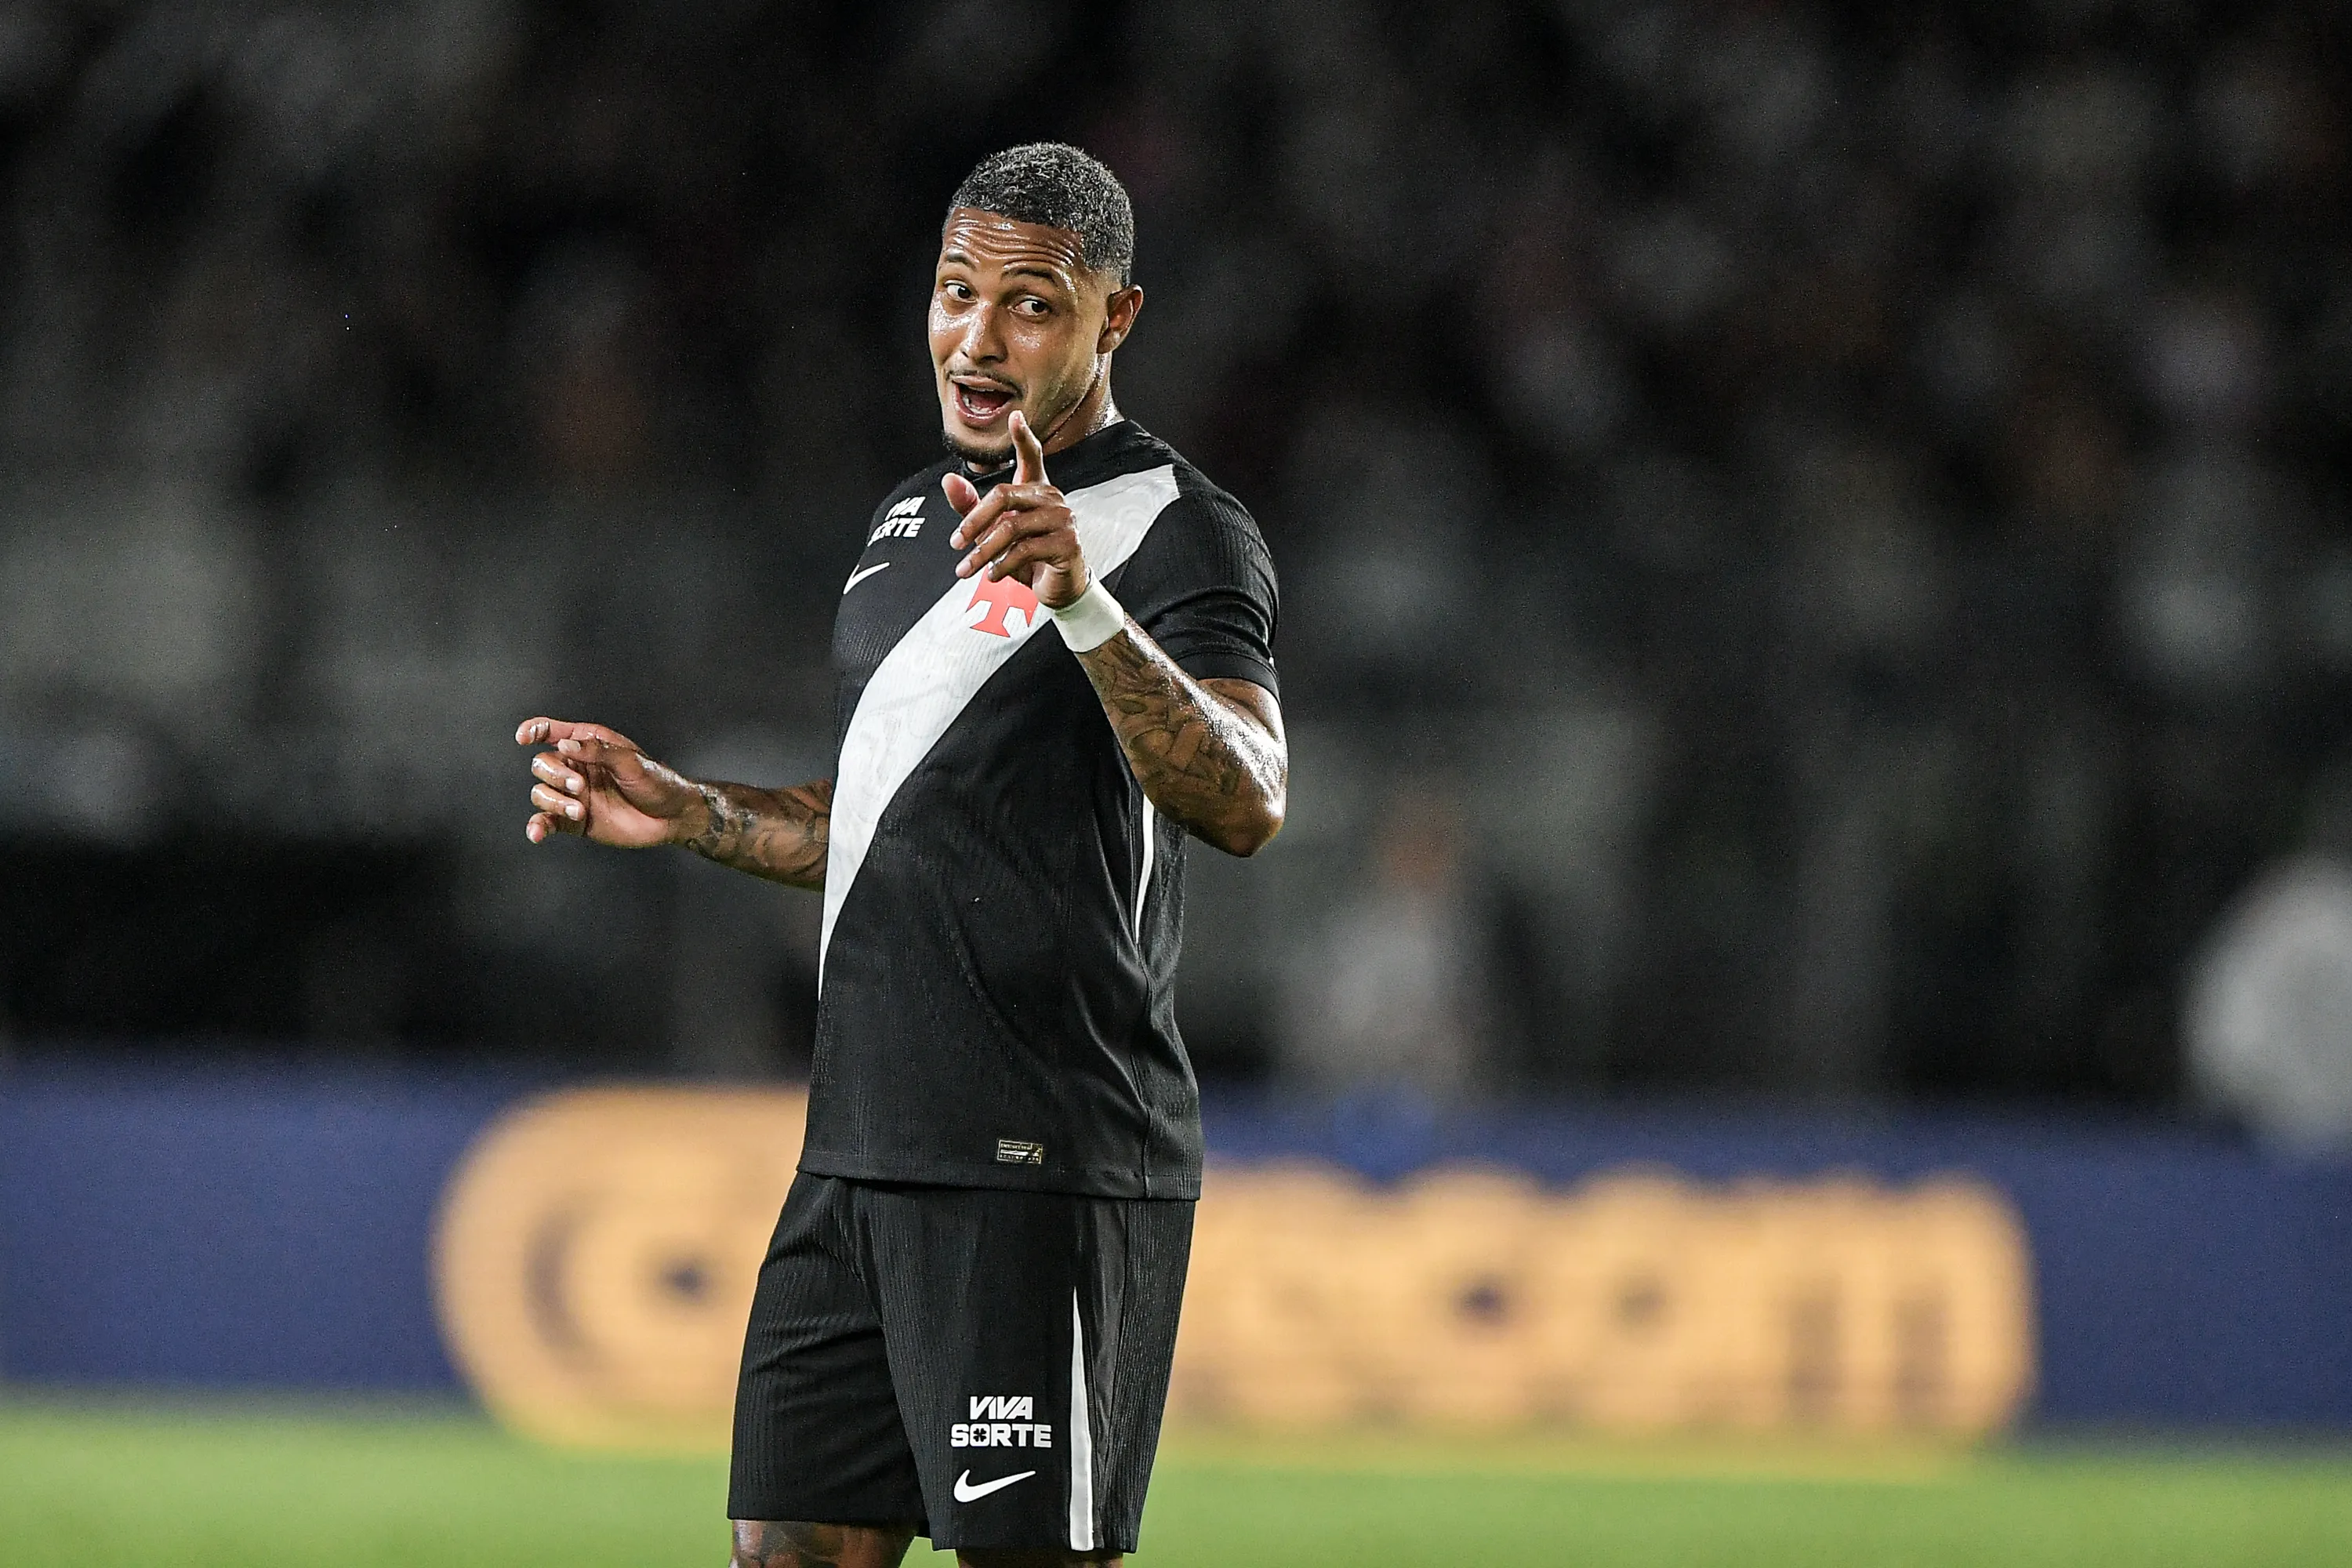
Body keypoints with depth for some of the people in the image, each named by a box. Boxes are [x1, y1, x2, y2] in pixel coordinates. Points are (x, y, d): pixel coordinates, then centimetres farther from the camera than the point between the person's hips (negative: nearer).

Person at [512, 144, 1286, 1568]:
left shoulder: (1180, 533, -8)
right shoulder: (911, 521, 19)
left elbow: (1244, 806, -26)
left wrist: (1085, 603, -39)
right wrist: (679, 813, 20)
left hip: (1043, 1171, -8)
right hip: (861, 1158, 8)